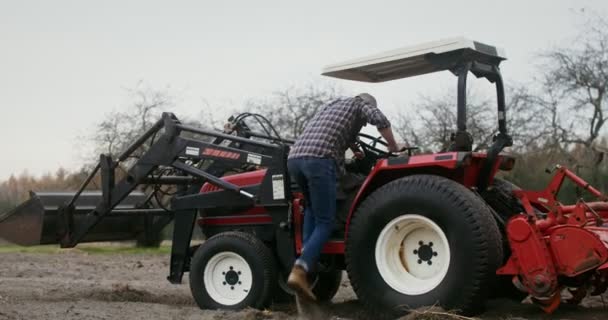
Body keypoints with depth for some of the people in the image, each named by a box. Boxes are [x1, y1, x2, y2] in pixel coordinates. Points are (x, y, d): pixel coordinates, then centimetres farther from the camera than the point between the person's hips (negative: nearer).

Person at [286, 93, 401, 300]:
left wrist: (354, 149, 62)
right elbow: (380, 121, 0)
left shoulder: (330, 106, 38)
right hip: (319, 160, -6)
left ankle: (307, 257, 14)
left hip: (295, 158, 6)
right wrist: (393, 148, 13)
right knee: (324, 223, -1)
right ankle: (300, 271, -17)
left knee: (312, 208, 30)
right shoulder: (362, 104, 20)